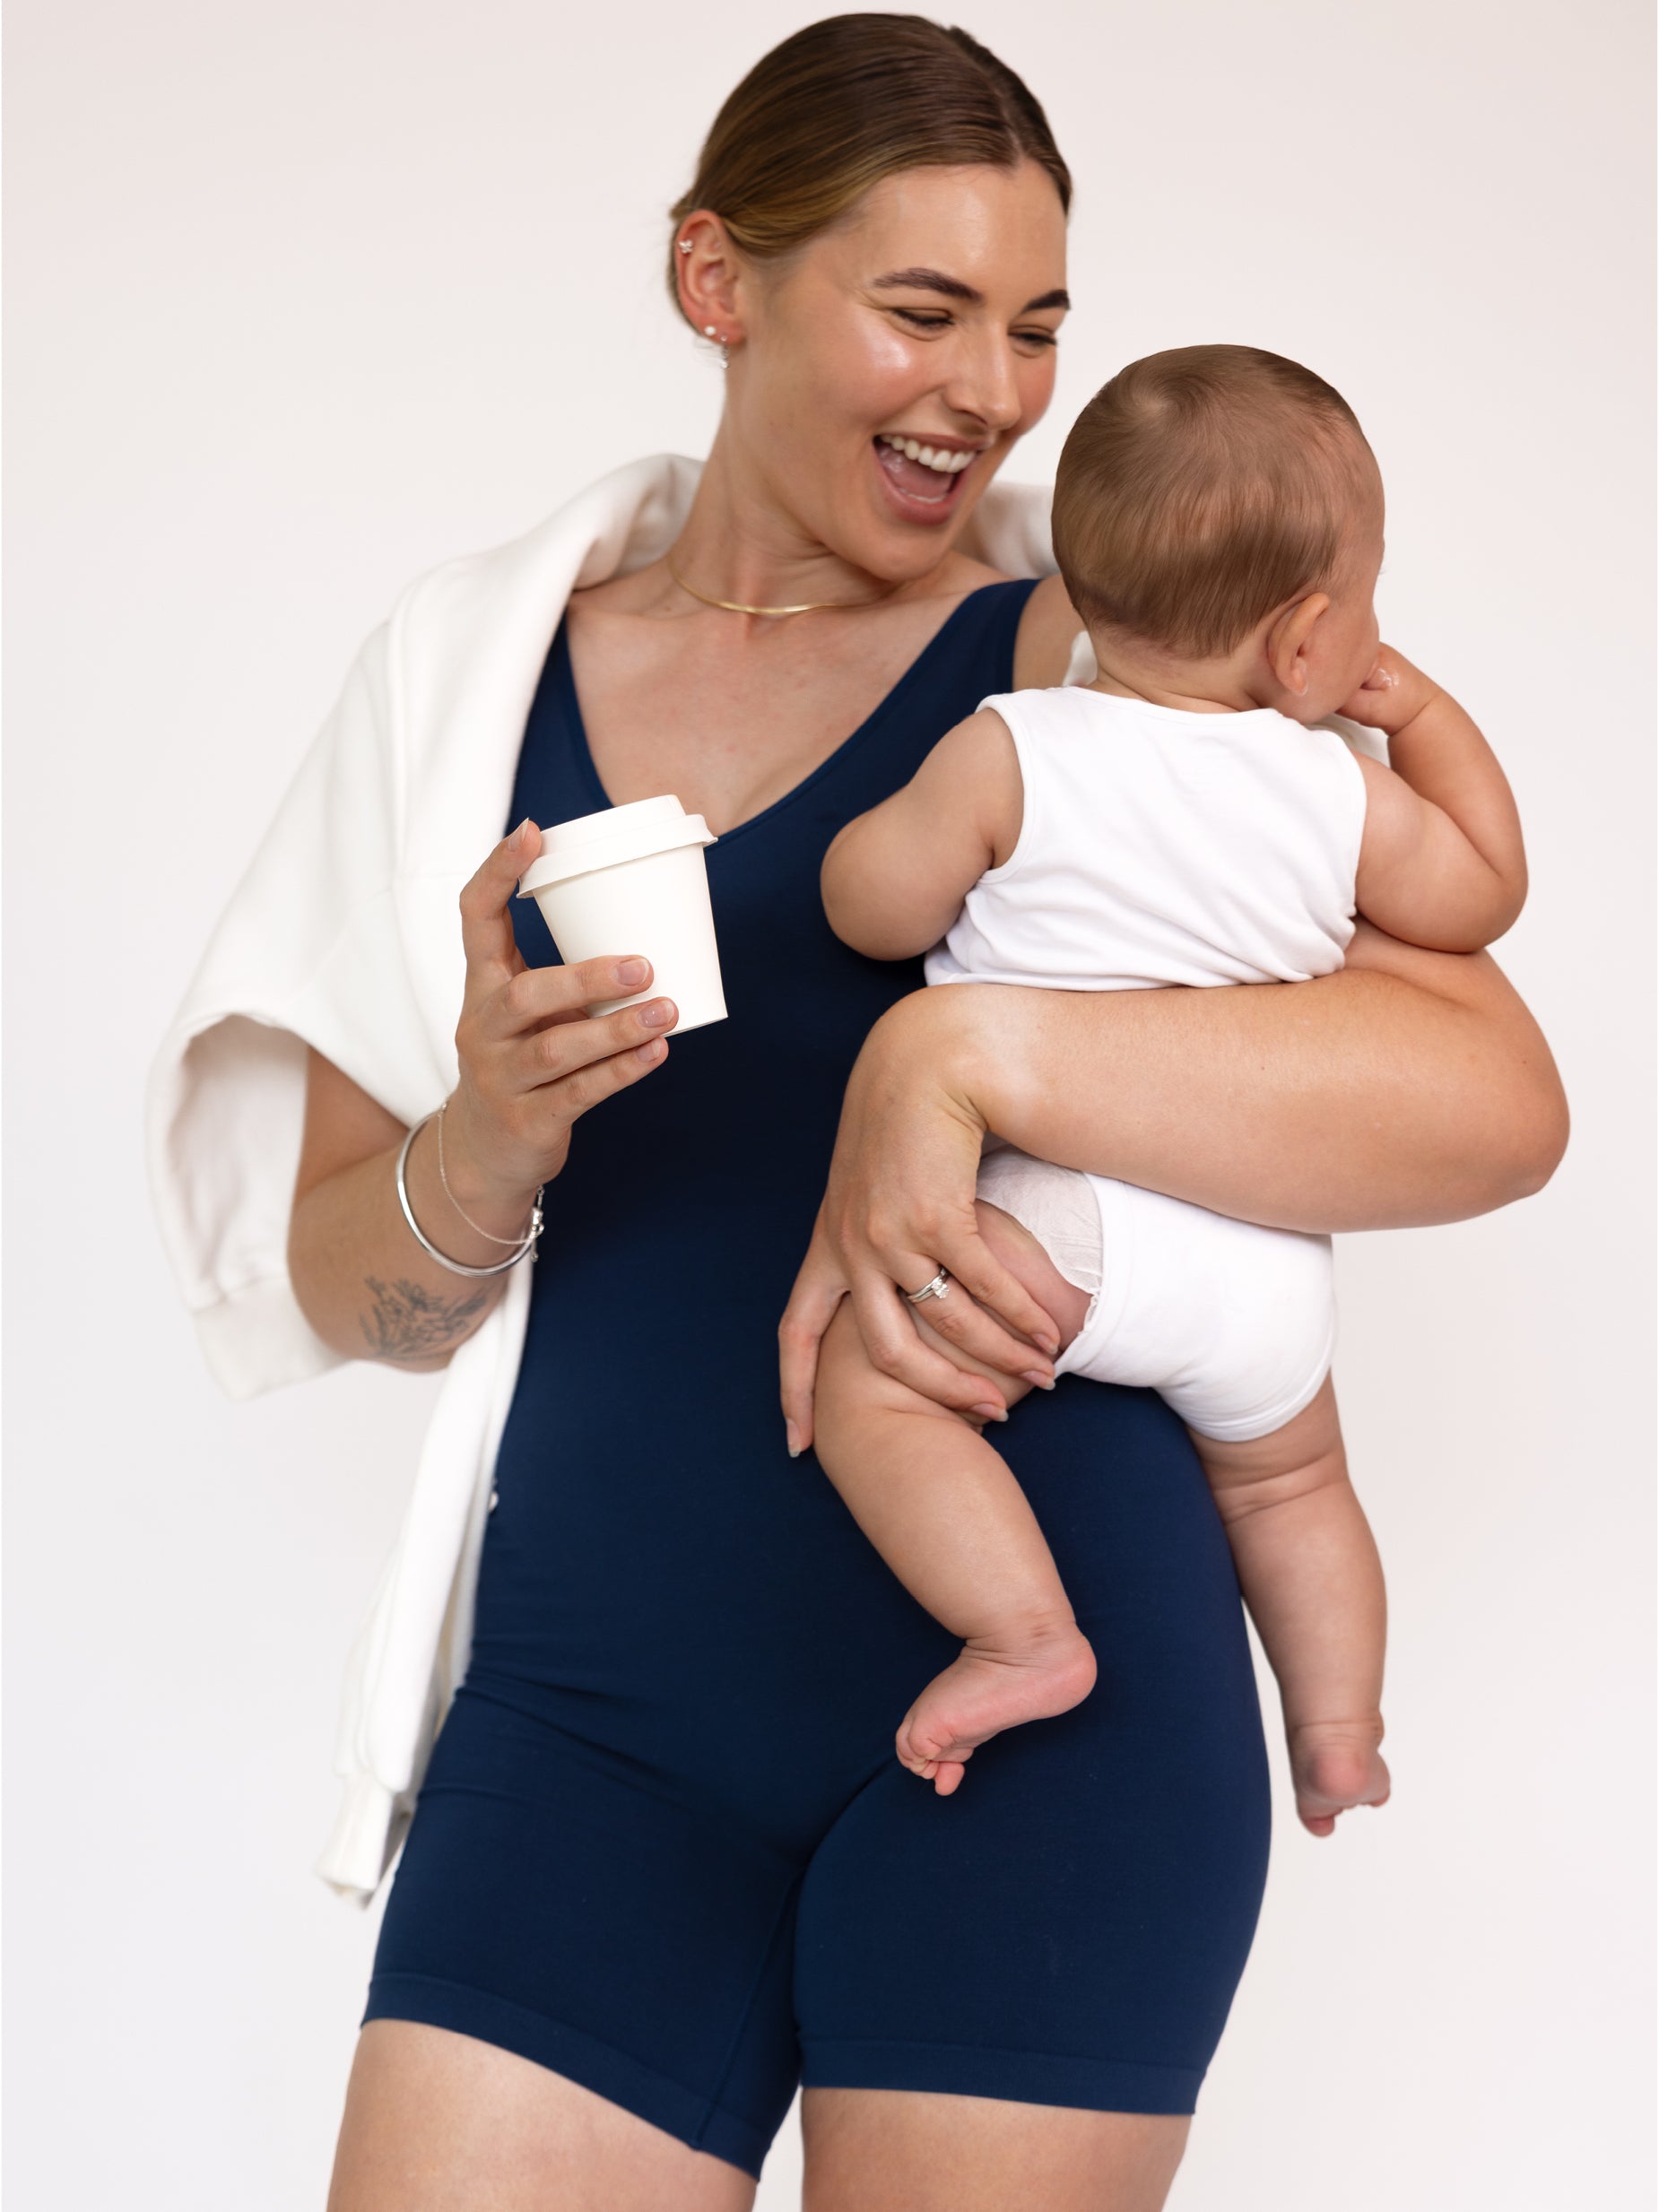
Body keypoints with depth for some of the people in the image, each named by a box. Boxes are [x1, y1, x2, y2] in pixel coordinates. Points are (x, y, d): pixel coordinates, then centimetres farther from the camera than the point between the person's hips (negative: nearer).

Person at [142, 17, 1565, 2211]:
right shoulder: (475, 669, 9)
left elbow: (1499, 1101, -13)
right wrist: (488, 1142, -11)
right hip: (595, 1704, 2)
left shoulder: (1099, 648, 0)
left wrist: (970, 1053, -24)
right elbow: (338, 1289, 11)